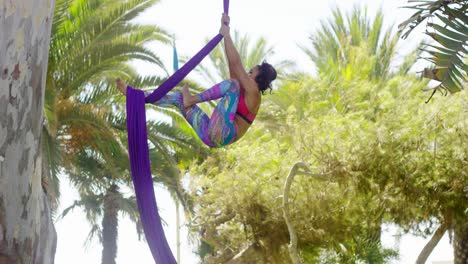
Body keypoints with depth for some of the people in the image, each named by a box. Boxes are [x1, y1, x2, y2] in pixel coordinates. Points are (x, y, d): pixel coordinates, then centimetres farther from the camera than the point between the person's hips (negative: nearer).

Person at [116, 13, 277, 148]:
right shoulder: (241, 90, 23)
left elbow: (235, 63, -9)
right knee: (178, 97, 13)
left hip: (221, 135, -9)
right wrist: (225, 30, 17)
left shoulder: (253, 93, -1)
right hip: (209, 134, 9)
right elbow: (233, 63, 19)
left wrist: (226, 35, -4)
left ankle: (191, 99, -11)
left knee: (232, 83, -14)